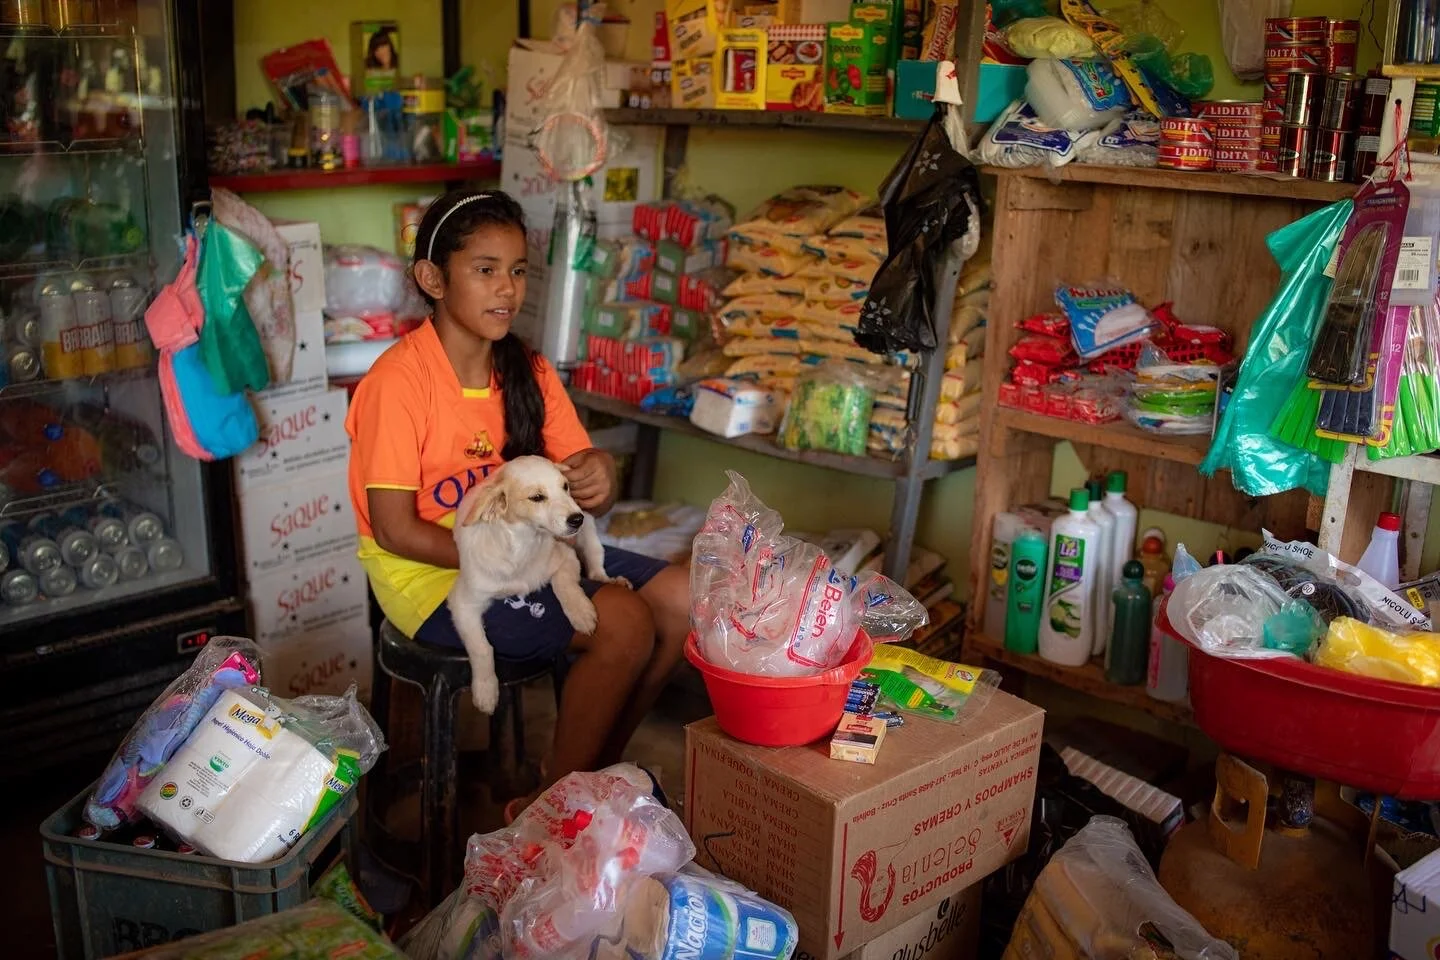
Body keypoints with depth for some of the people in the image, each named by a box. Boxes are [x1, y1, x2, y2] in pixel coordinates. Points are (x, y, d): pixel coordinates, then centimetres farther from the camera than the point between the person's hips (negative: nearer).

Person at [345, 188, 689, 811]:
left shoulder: (527, 371, 4)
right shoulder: (399, 381, -17)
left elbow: (582, 492, 2)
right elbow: (394, 531, -18)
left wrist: (598, 478, -22)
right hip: (431, 571, -8)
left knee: (680, 598, -6)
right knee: (624, 623, -24)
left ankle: (596, 770, 10)